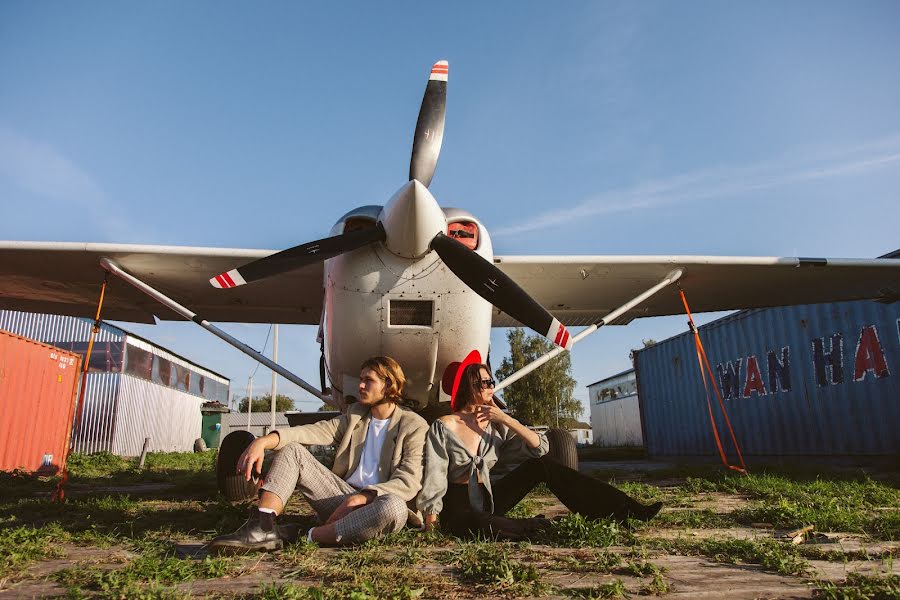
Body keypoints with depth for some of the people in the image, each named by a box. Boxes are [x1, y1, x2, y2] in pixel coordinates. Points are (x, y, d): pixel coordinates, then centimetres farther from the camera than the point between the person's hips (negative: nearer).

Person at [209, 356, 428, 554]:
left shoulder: (414, 426, -4)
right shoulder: (355, 414, 13)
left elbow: (408, 481, -14)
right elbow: (314, 431, -2)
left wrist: (365, 496, -28)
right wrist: (264, 441, -18)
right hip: (344, 498, 5)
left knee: (395, 506, -40)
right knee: (292, 450, -6)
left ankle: (309, 537, -27)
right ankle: (262, 528, -27)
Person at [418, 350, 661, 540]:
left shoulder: (495, 424, 1)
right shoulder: (444, 427, -13)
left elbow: (540, 447, -8)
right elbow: (434, 480, -13)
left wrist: (506, 419, -15)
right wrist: (430, 525, -17)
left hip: (487, 499, 5)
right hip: (457, 508, -5)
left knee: (542, 464, -12)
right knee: (484, 527, -42)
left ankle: (624, 510, -14)